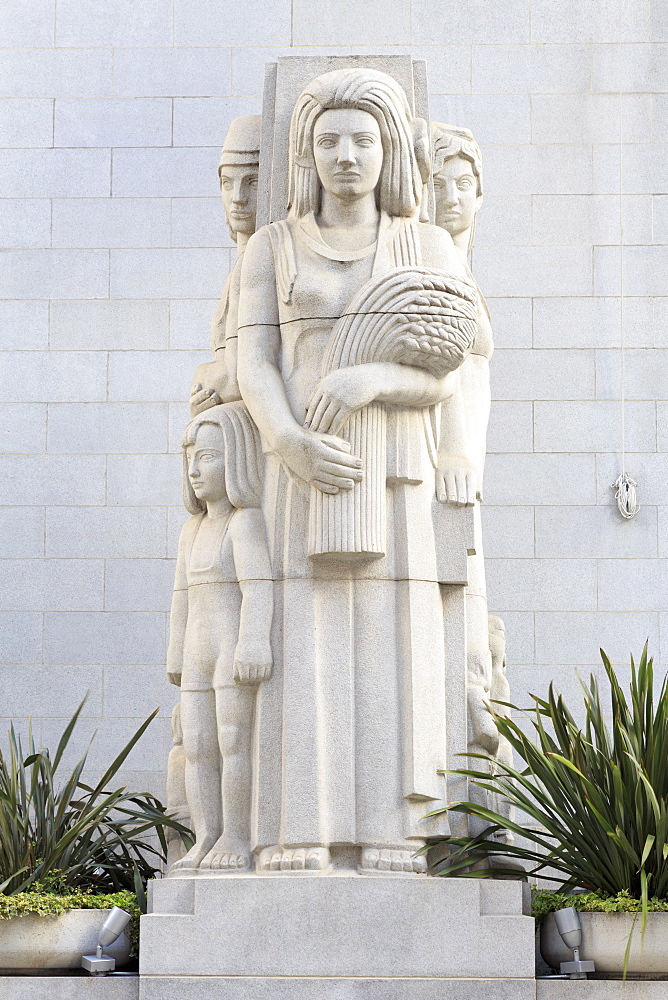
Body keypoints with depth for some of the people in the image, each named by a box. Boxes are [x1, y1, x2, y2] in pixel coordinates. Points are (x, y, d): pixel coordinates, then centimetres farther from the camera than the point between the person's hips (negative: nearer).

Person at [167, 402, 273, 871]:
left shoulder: (247, 521, -10)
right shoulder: (194, 531, 18)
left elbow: (259, 584, -22)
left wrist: (254, 642, -32)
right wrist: (177, 658, 20)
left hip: (238, 651, -9)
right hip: (201, 656, 9)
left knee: (234, 742, -9)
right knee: (198, 748, 4)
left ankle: (237, 839, -4)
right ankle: (206, 842, 5)